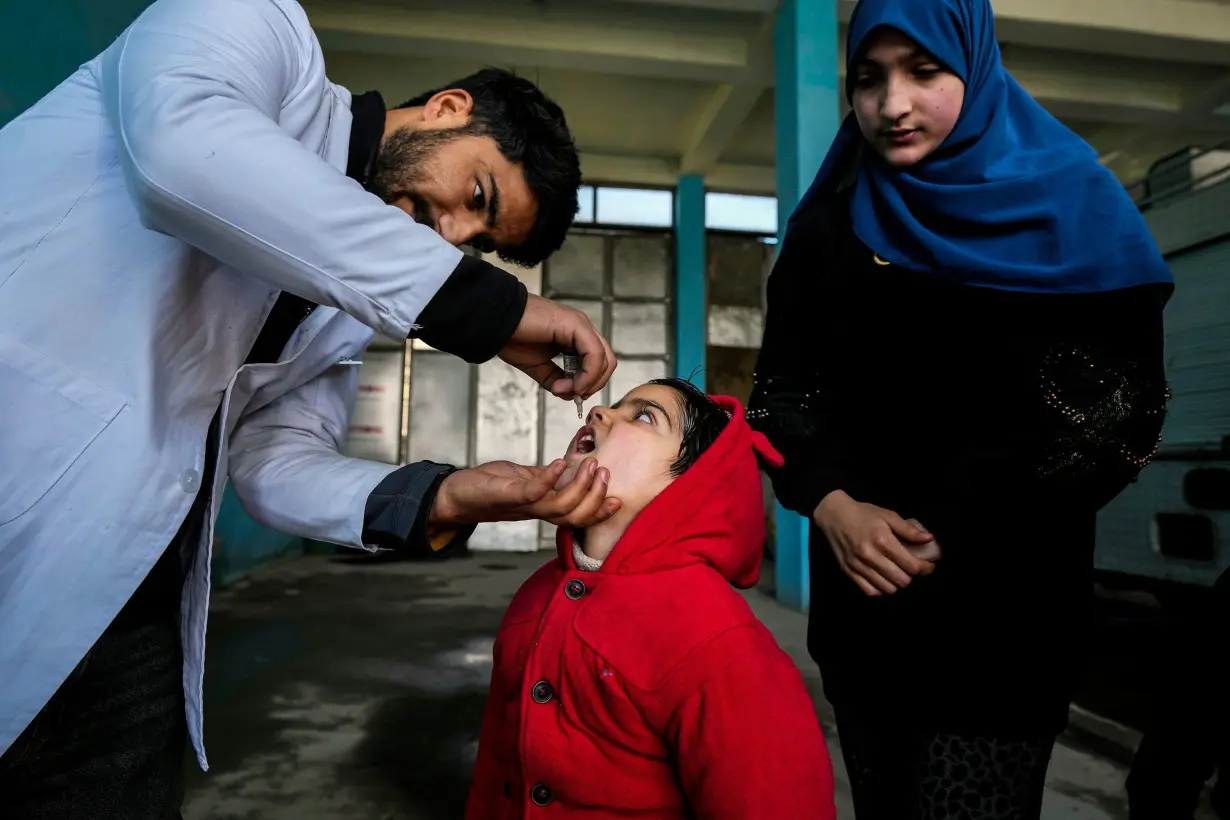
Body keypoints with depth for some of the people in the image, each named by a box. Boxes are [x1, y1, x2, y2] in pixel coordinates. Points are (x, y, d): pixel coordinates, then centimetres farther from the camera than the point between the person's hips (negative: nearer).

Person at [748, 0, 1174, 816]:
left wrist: (954, 528, -15)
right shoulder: (827, 226, 8)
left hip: (1007, 597, -3)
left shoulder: (1066, 202, 0)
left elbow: (1117, 404, -8)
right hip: (861, 591, 3)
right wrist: (829, 503, -14)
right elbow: (782, 390, 4)